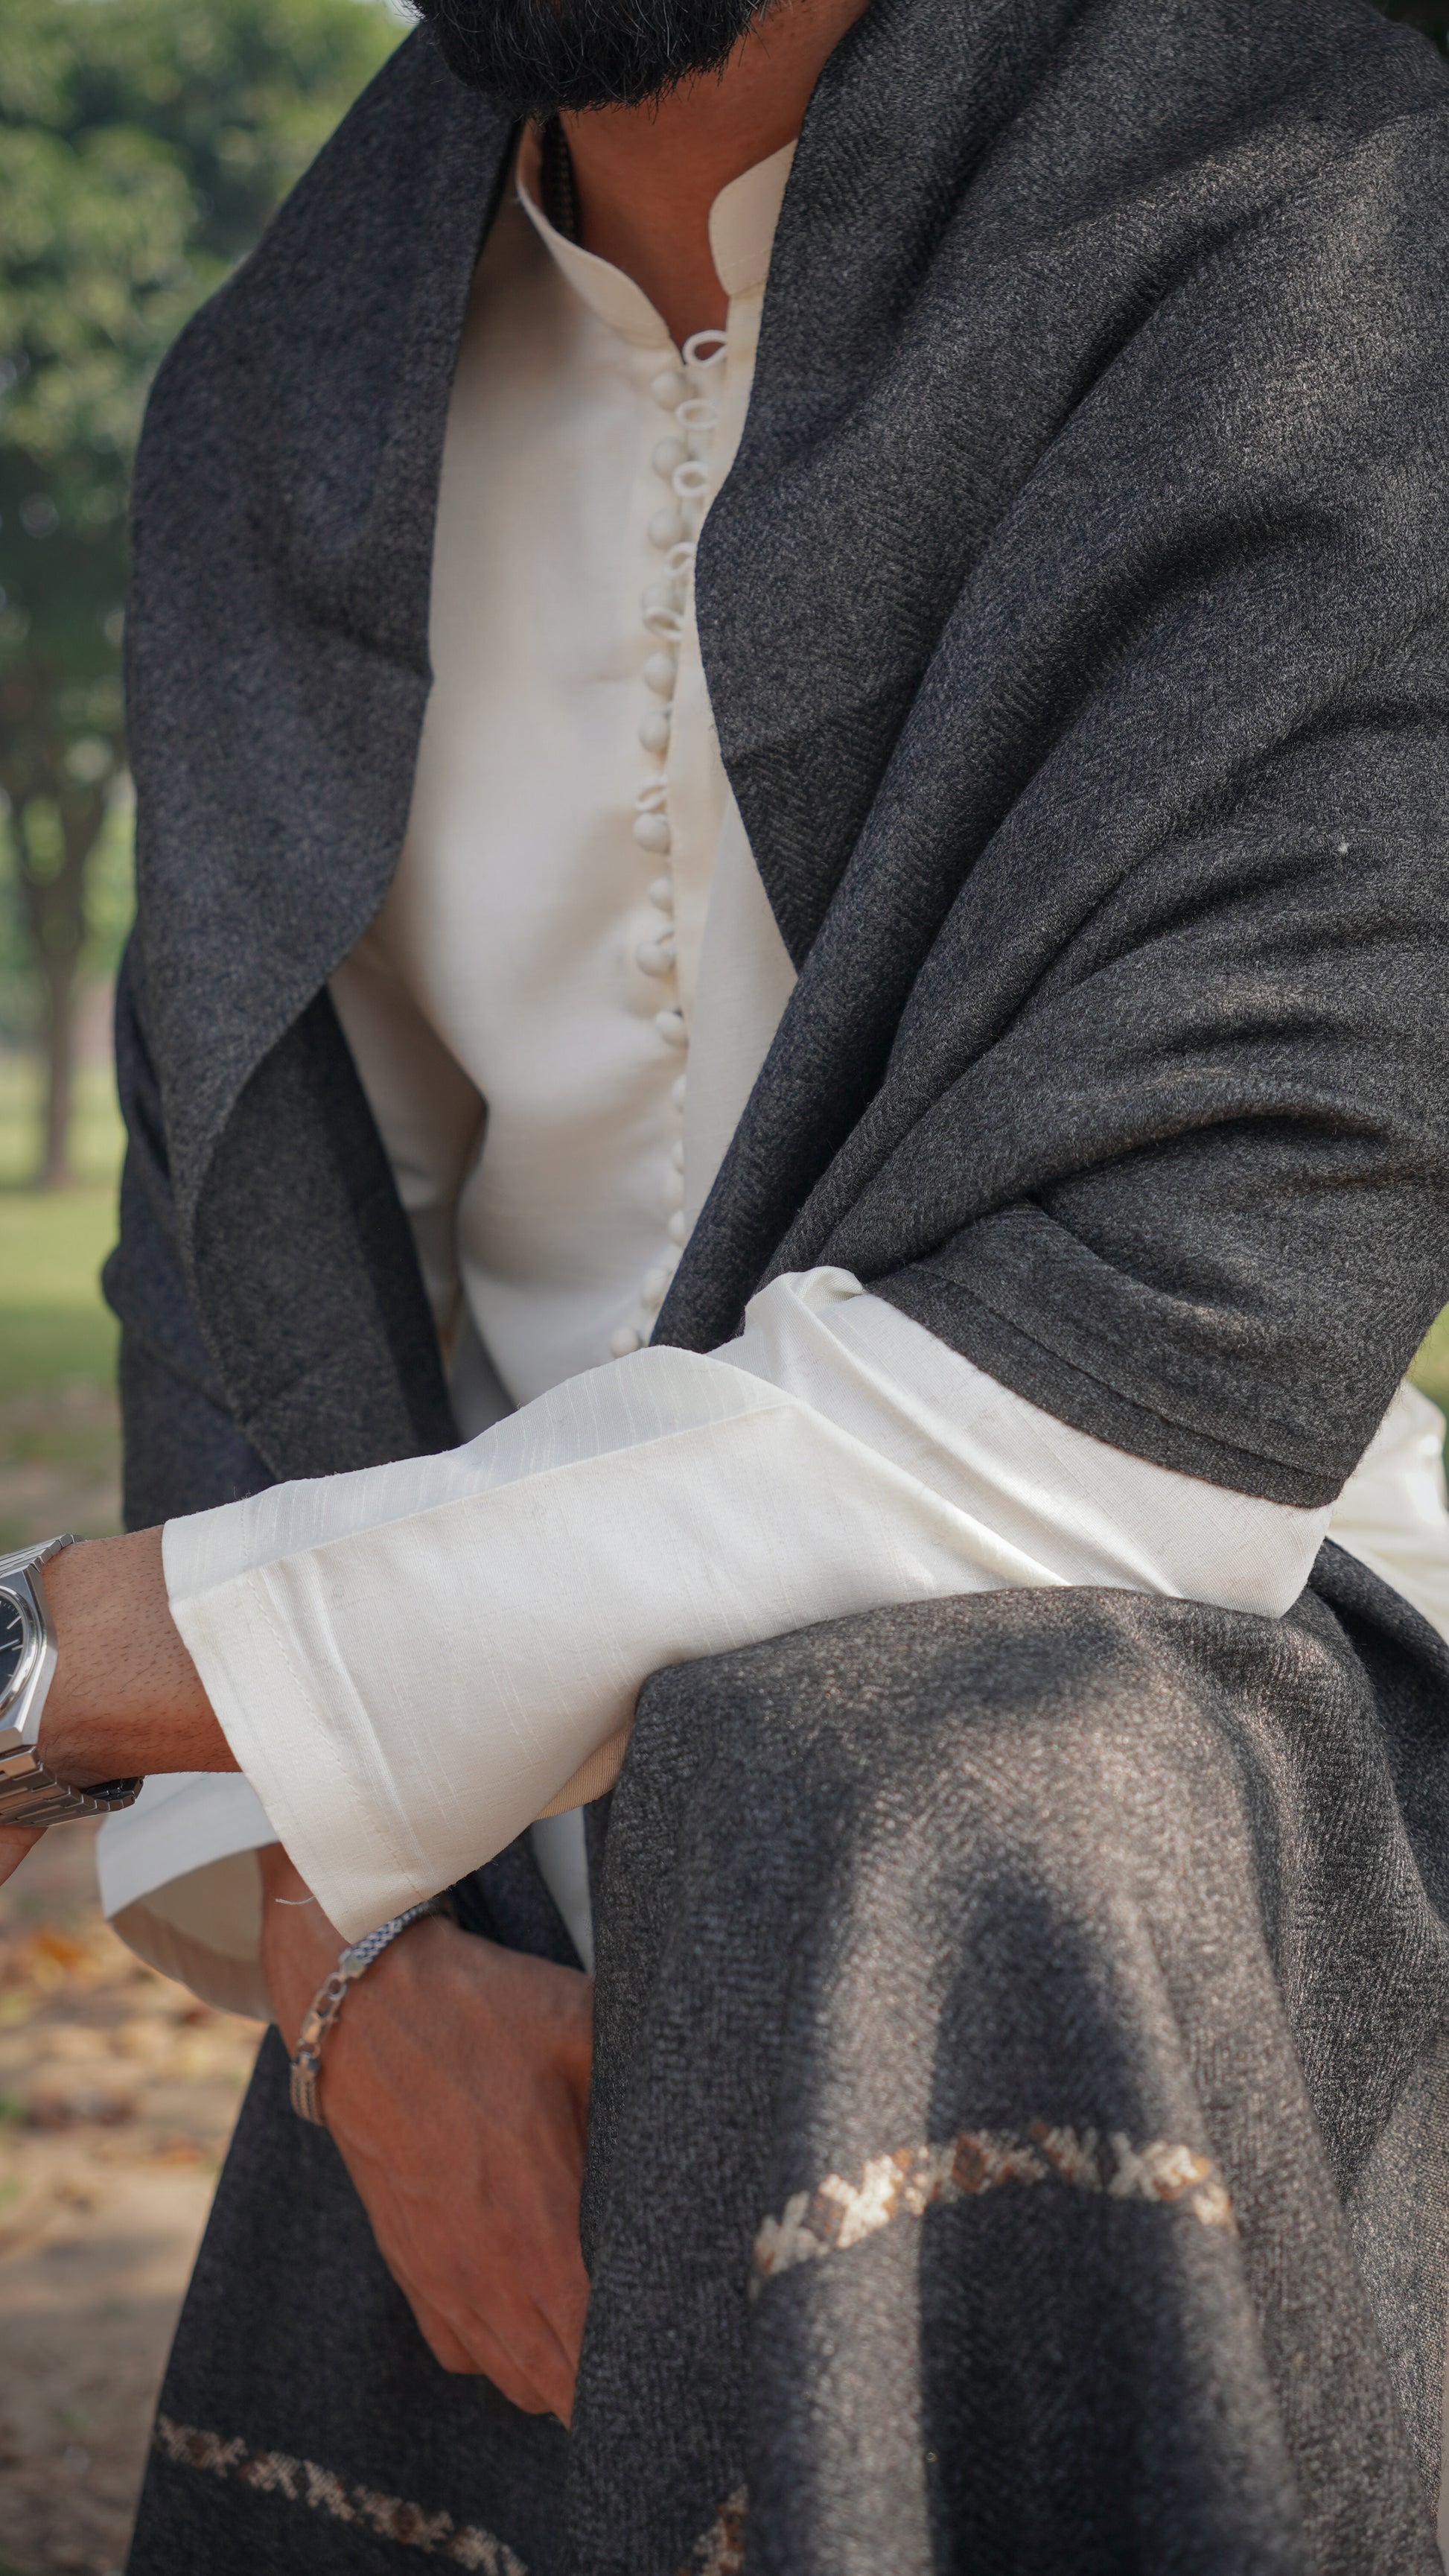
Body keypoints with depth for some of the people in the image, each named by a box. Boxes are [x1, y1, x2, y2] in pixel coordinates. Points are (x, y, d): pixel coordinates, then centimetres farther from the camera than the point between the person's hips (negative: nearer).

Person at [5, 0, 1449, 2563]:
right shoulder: (286, 421, 6)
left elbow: (1155, 1384, -24)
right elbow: (242, 1265, 8)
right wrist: (346, 1966, -10)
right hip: (523, 2005, 6)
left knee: (844, 1802, -35)